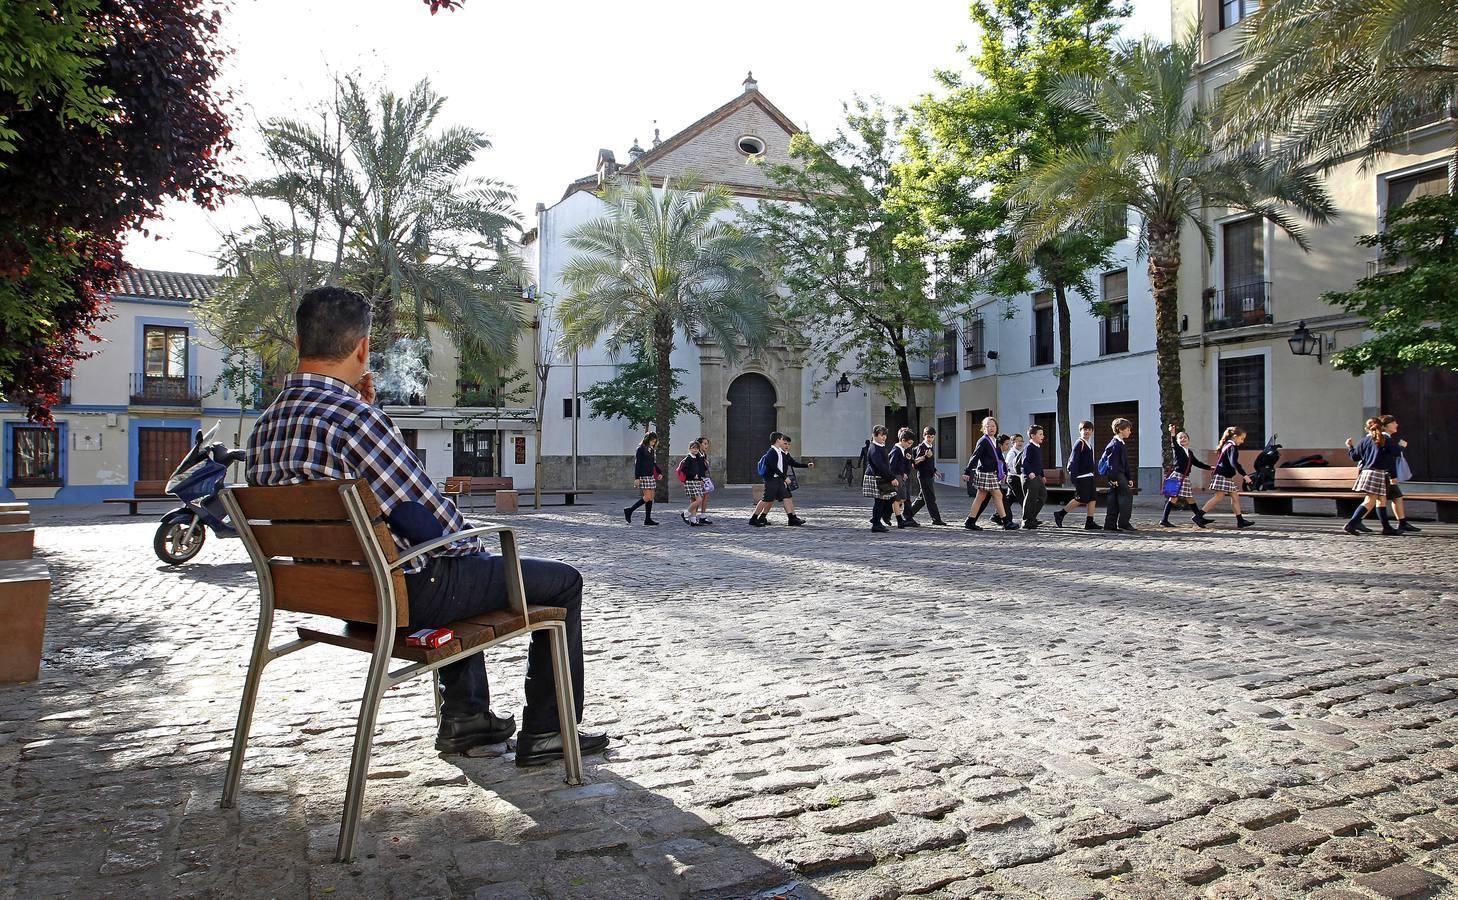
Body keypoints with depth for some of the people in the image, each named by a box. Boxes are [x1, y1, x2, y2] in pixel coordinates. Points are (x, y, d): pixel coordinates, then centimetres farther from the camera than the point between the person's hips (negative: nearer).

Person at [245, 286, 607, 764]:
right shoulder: (351, 416, -25)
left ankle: (464, 714, 37)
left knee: (464, 565, 37)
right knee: (562, 581, 5)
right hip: (406, 594, -9)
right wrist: (478, 550, -1)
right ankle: (546, 732, 13)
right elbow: (431, 517, -20)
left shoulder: (264, 425, 4)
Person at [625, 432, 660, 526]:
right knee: (647, 497, -13)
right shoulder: (641, 449, -8)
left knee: (651, 498, 4)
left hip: (651, 476, 8)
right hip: (643, 476, -8)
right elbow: (637, 464, -12)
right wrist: (637, 478, -17)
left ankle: (648, 519, 7)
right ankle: (629, 510, -2)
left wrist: (659, 472, 10)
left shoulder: (651, 450, 15)